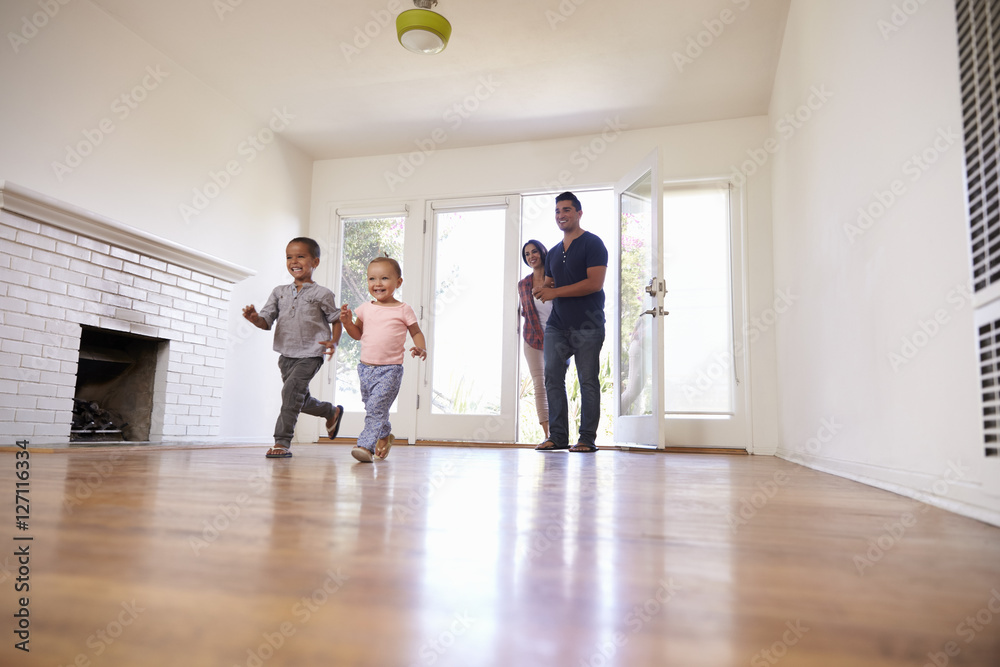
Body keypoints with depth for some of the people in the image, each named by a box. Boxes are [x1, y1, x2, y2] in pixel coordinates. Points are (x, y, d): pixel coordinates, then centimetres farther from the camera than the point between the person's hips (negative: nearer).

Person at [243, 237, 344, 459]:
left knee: (291, 390, -21)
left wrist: (334, 342, -9)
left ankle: (282, 443, -12)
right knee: (301, 400, 15)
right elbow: (266, 322, 3)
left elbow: (336, 320, 6)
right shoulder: (279, 292, 8)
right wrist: (255, 318, -19)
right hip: (286, 354, 6)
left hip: (310, 355, -6)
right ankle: (332, 412, 43)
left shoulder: (321, 294, -3)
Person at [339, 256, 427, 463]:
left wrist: (421, 348, -13)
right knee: (372, 408, 17)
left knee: (376, 407, -17)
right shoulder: (365, 309, 8)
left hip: (390, 370, -5)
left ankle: (366, 446, -14)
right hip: (366, 368, 5)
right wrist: (347, 322, -2)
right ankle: (385, 435, 39)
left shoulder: (403, 310, -2)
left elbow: (416, 332, 6)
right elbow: (358, 334, 17)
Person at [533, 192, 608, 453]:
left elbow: (595, 283, -14)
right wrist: (541, 290, 1)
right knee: (552, 377, 0)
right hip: (557, 325, 7)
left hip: (587, 326, -6)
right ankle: (558, 435, 7)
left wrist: (555, 292, -14)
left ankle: (587, 438, 4)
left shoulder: (592, 243, -3)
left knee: (588, 381, -3)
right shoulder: (554, 252, 19)